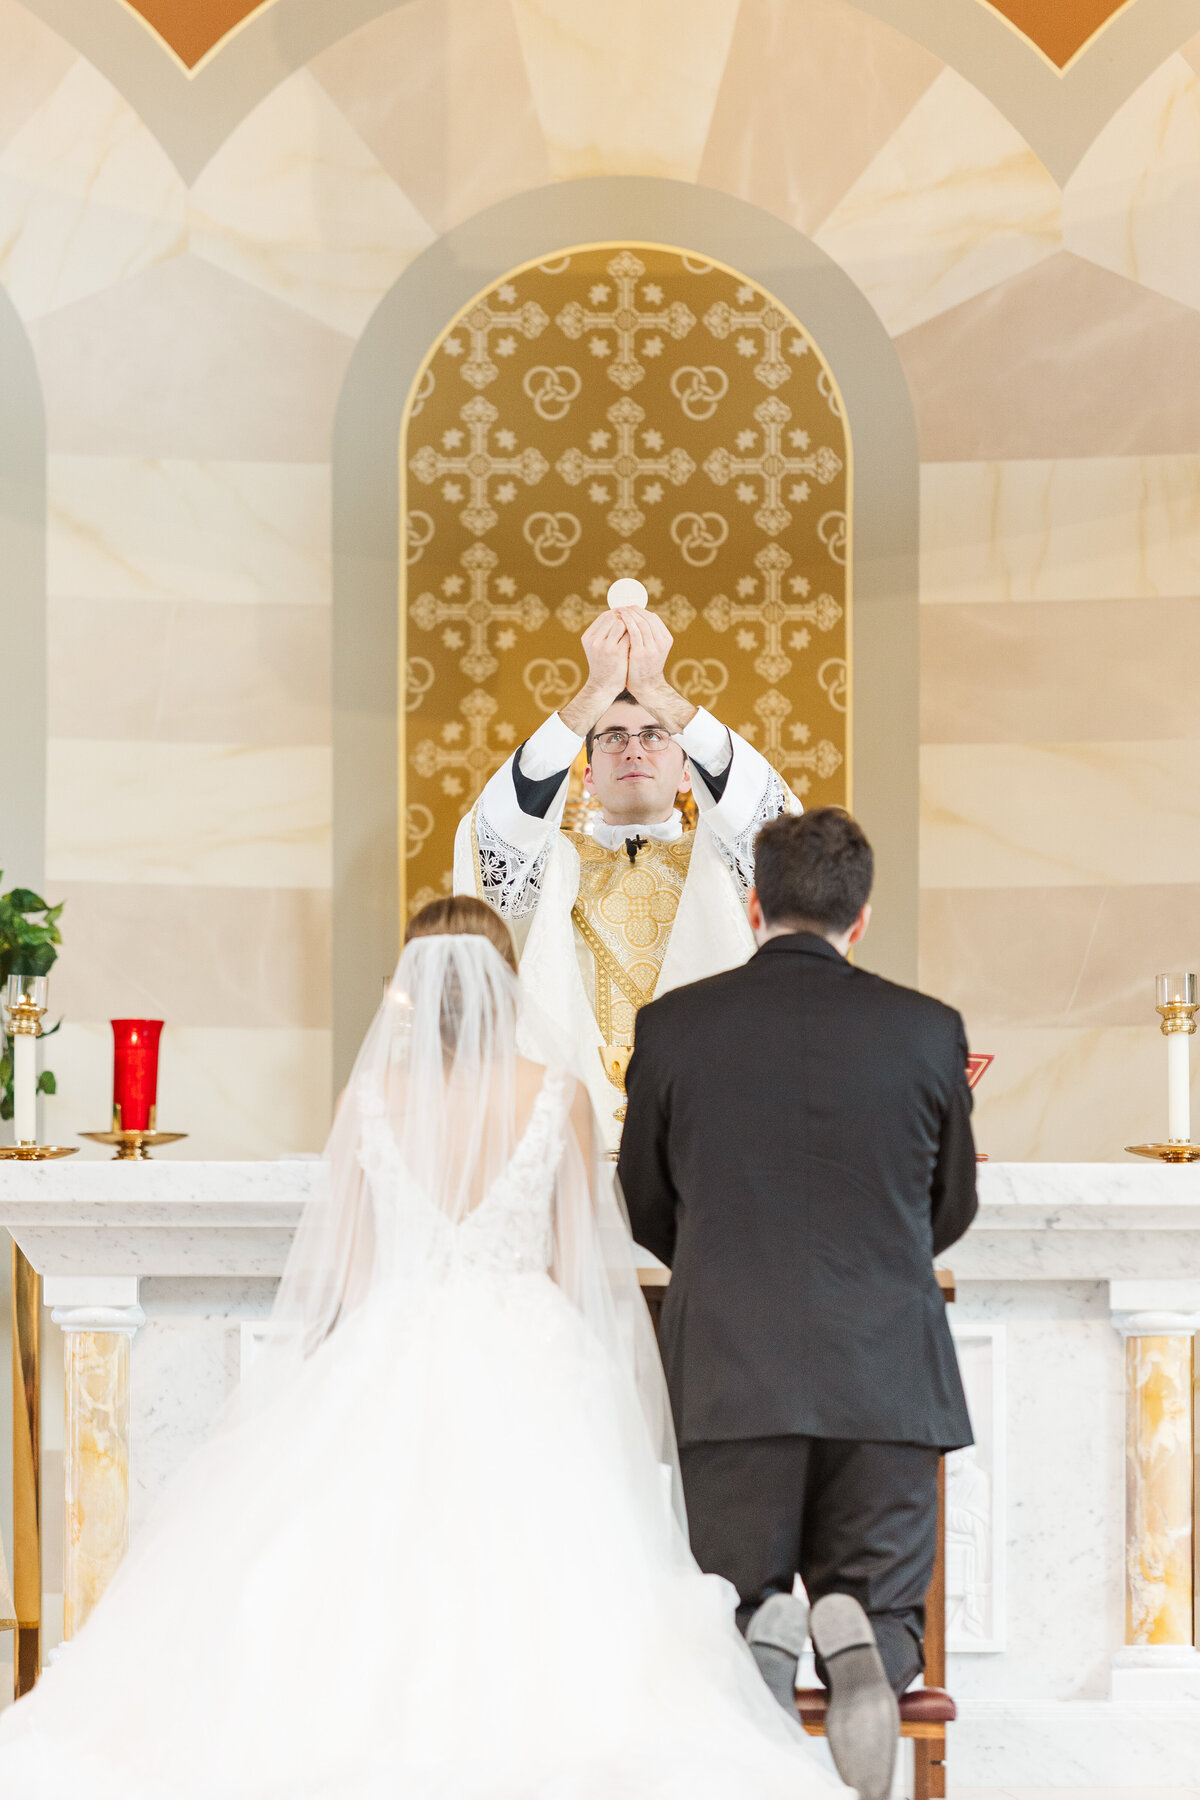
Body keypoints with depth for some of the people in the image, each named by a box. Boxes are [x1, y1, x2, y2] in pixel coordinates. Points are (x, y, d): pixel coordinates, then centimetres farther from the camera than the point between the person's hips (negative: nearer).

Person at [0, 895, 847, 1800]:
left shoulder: (372, 1097, 0)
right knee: (524, 1573, -1)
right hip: (526, 1364, -1)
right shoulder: (555, 1094, -3)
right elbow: (582, 1264, 2)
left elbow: (346, 1269, 4)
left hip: (391, 1362, 1)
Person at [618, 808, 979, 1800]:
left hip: (729, 1371, 0)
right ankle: (855, 1634, -23)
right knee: (887, 1614, 12)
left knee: (734, 1605, 12)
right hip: (888, 1370, 0)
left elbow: (644, 1206, 12)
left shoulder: (673, 1023, 1)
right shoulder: (929, 1029, 1)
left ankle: (763, 1632, -22)